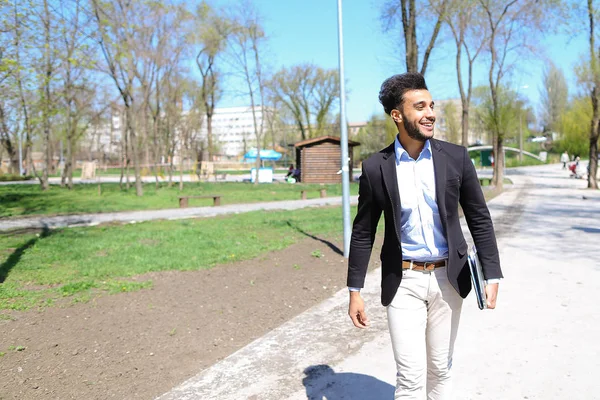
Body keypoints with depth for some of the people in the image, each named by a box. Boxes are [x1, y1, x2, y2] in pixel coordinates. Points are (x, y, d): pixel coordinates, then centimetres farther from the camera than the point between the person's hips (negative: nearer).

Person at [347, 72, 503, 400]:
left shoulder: (456, 157, -4)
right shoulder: (376, 167, -7)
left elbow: (480, 219, 1)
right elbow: (362, 232, -1)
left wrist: (492, 275, -6)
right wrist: (354, 291, -1)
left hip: (447, 278, 2)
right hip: (403, 282, -2)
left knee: (440, 368, 15)